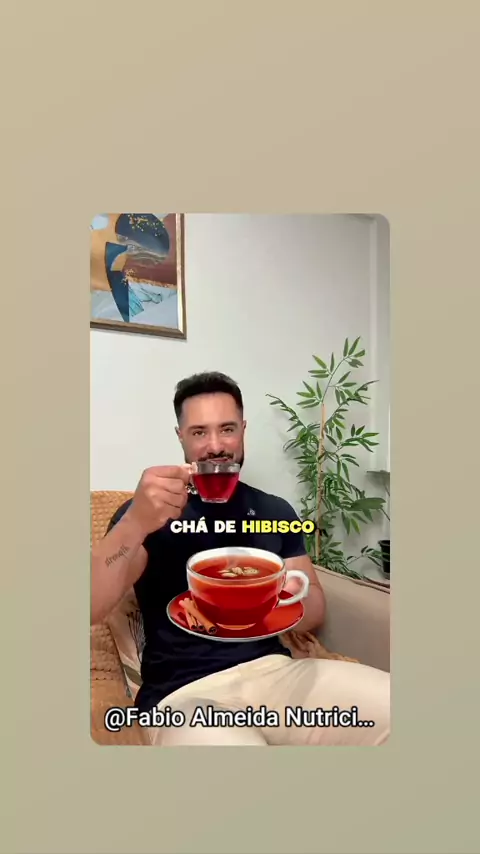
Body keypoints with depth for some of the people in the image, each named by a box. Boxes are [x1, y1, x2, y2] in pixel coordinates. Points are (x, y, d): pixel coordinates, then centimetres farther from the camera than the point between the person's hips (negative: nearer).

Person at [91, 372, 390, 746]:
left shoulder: (276, 511, 11)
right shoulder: (149, 511, 1)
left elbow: (315, 612, 13)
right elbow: (91, 609, -11)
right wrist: (135, 524, -28)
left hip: (275, 671, 4)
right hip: (185, 692, -3)